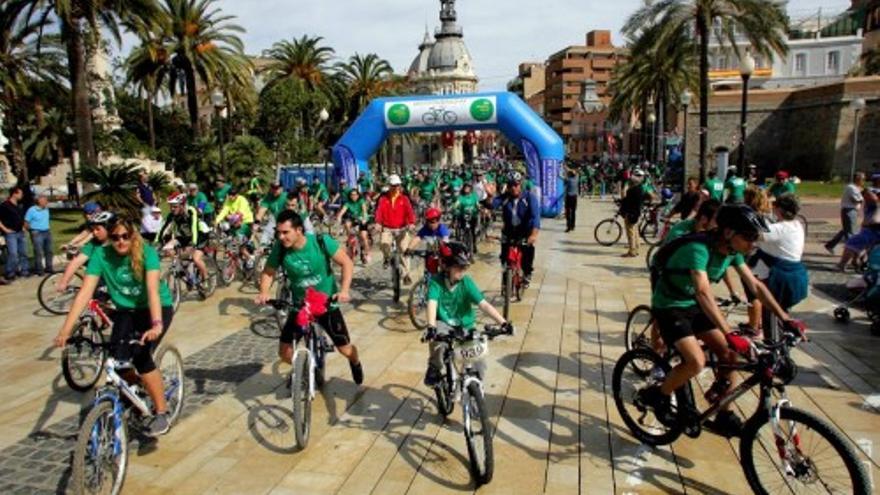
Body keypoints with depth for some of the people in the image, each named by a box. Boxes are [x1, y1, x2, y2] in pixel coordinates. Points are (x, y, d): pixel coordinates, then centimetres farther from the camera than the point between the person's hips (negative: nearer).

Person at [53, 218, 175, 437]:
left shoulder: (147, 253, -23)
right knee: (118, 359, -15)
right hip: (126, 311, 4)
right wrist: (66, 329, -31)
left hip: (158, 309, -3)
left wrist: (156, 324, -49)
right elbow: (85, 292, -22)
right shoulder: (100, 255, -15)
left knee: (140, 356, -23)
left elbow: (153, 289, -35)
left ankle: (162, 413, -10)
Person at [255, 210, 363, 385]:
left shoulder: (321, 241, -22)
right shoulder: (279, 248, -17)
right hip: (299, 305, 2)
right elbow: (268, 272, -2)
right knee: (284, 352, -5)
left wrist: (344, 289, -28)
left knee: (345, 349, 1)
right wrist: (264, 292, -22)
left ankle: (355, 363, 39)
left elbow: (347, 263, -15)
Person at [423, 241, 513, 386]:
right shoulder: (436, 281, -17)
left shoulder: (466, 282, -14)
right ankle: (434, 368, -9)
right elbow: (432, 304, -31)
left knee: (479, 369, -9)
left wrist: (503, 322, -32)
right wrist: (431, 327, -49)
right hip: (445, 325, -1)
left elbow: (484, 304, -20)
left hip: (466, 327, 1)